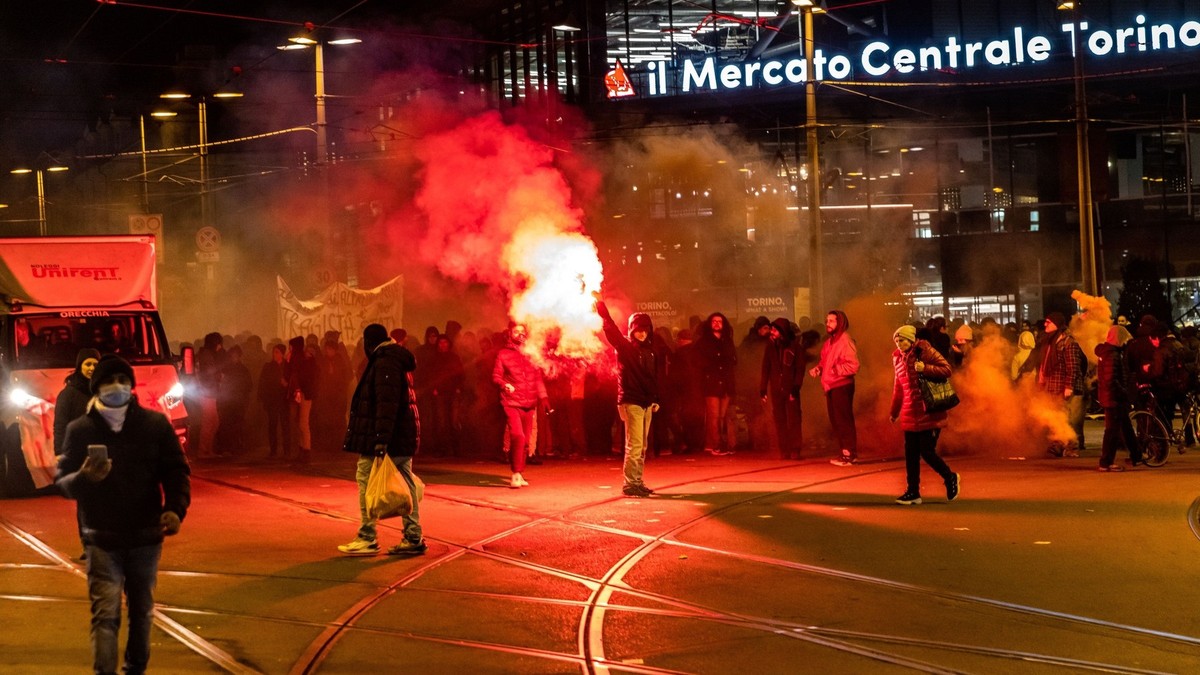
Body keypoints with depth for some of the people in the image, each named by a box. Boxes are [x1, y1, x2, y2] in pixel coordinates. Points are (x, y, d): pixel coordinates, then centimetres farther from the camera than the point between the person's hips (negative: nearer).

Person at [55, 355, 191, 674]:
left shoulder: (155, 424, -1)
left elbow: (176, 471, 1)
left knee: (142, 611, 15)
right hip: (101, 539, -2)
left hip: (146, 537, 2)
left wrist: (176, 509, -17)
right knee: (105, 614, -11)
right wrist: (84, 477, -27)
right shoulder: (80, 430, -4)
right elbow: (62, 481, -4)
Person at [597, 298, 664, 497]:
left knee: (642, 447, 10)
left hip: (647, 402, 6)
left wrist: (656, 398, 14)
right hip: (631, 401, -6)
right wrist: (603, 311, -35)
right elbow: (612, 331, -21)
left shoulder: (652, 349, 10)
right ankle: (630, 484, -6)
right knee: (634, 445, -9)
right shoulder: (624, 346, -4)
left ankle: (637, 482, 16)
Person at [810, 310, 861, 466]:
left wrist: (835, 370, -20)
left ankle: (850, 454, -2)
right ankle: (845, 451, 20)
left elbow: (853, 365, -18)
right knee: (835, 420, 12)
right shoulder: (829, 341, 15)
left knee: (843, 420, -6)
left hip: (842, 386, -9)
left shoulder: (846, 341, -12)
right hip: (830, 386, 9)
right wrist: (818, 368, 5)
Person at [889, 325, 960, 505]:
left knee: (927, 452, -7)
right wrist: (894, 412, 26)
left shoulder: (924, 350, -7)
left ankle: (950, 478, 17)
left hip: (930, 413, -6)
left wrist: (925, 368, -24)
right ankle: (913, 492, 10)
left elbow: (947, 369, -11)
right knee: (910, 453, 3)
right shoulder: (898, 358, 11)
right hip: (910, 414, 6)